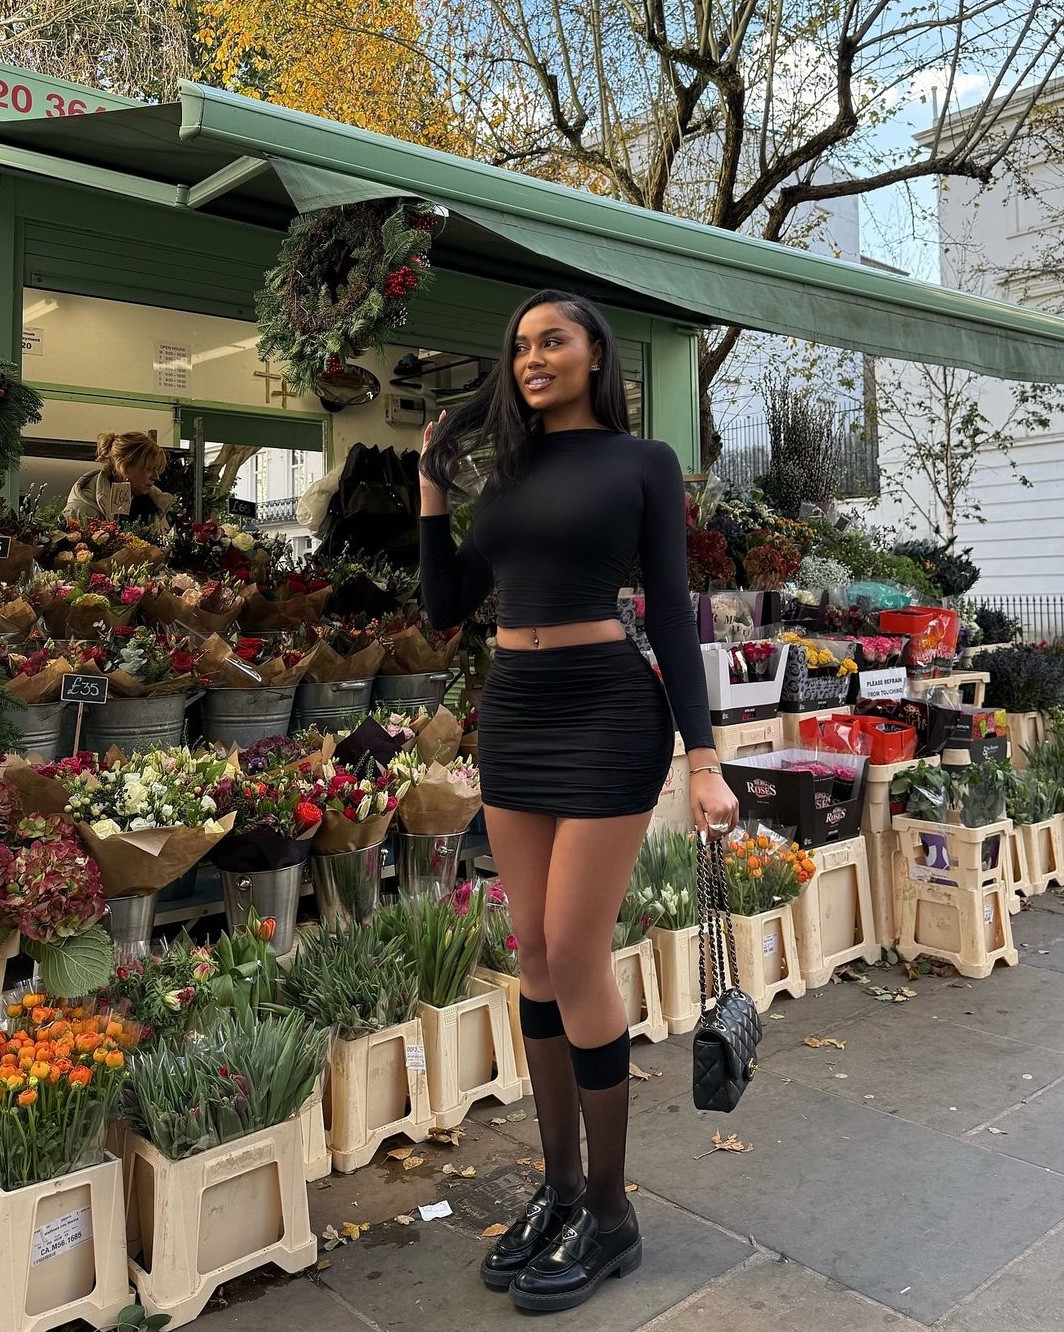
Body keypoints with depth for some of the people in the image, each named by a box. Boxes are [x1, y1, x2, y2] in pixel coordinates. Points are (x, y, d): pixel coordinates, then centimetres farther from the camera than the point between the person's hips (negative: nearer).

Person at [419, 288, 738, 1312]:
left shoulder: (642, 461, 0)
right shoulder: (508, 474, 14)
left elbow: (671, 611, -4)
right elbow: (445, 609, 12)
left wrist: (703, 756, -11)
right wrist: (430, 491, 6)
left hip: (607, 714, -6)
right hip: (510, 713, 6)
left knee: (575, 960, -5)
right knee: (536, 955, 9)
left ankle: (609, 1213, 14)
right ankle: (558, 1186, 24)